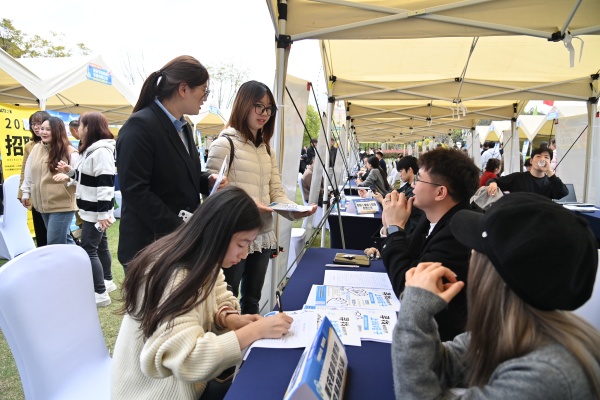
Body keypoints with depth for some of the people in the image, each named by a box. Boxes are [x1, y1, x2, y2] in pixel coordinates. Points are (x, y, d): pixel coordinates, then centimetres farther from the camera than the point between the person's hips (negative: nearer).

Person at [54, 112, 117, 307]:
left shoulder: (101, 151, -21)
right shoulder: (91, 150, 13)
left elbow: (105, 183, -26)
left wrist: (103, 212, -27)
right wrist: (70, 171, 10)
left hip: (96, 211, -11)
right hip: (92, 210, 11)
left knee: (88, 250, -7)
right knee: (100, 246, 19)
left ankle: (100, 293, 1)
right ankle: (107, 281, 33)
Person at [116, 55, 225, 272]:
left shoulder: (182, 126, 12)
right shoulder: (140, 125, -15)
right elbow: (135, 191, -20)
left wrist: (207, 180, 2)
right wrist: (178, 229, -19)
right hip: (149, 246, -8)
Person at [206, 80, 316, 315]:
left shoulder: (267, 150, 13)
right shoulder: (224, 144, -9)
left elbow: (276, 193, 8)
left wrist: (297, 210, -11)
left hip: (263, 237, 7)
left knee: (252, 300, 21)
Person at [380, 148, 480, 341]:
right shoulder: (435, 218, -1)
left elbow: (406, 288, -27)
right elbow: (407, 259, 6)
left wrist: (395, 228, -20)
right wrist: (392, 227, -11)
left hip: (439, 334, -7)